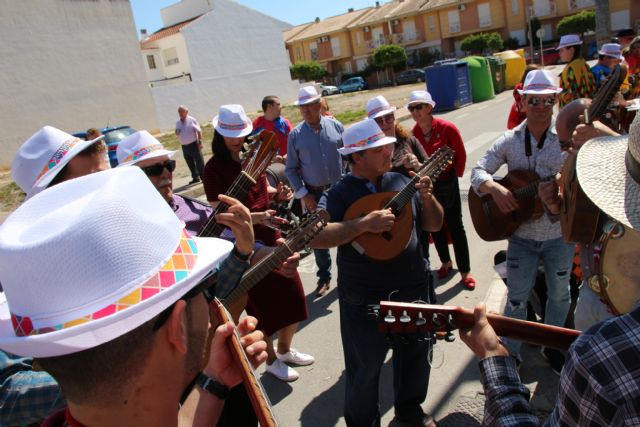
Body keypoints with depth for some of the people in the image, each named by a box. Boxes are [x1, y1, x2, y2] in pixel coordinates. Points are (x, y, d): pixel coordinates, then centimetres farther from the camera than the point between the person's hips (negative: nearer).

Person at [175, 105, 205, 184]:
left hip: (193, 144, -6)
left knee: (199, 162, -3)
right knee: (190, 164, 12)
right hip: (184, 146, 6)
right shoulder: (178, 123, 12)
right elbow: (177, 133, 19)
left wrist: (200, 142, -14)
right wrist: (177, 132, -5)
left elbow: (199, 131, -8)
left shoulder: (192, 120, -6)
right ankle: (195, 178, 22)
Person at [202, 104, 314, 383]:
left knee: (293, 294, 12)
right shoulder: (214, 168, -14)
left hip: (271, 236, 6)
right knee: (263, 304, 7)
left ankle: (285, 350, 36)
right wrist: (255, 218, -32)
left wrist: (278, 194, -2)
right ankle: (272, 361, 30)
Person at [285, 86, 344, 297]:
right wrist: (303, 194, -7)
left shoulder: (336, 126, -3)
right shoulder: (296, 135, -4)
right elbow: (290, 169, -1)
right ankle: (324, 277, 28)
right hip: (314, 194, 0)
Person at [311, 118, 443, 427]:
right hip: (365, 299, -5)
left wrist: (428, 197, -13)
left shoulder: (400, 181, 1)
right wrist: (364, 224, -32)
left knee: (416, 352, 22)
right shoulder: (339, 194, -12)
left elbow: (434, 225, 5)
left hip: (413, 288, 5)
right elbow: (316, 238, -26)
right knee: (365, 366, 9)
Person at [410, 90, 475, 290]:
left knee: (455, 226, 2)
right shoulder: (413, 133, -6)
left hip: (447, 183, -3)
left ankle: (465, 271, 13)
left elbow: (460, 155, -3)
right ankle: (446, 262, 35)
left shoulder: (447, 128, -14)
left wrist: (455, 176, 4)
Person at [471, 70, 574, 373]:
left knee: (559, 293, 19)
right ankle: (511, 352, 26)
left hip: (560, 235, 0)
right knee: (516, 297, 7)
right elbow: (478, 171, -5)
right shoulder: (510, 141, -2)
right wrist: (495, 189, -26)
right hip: (521, 235, 0)